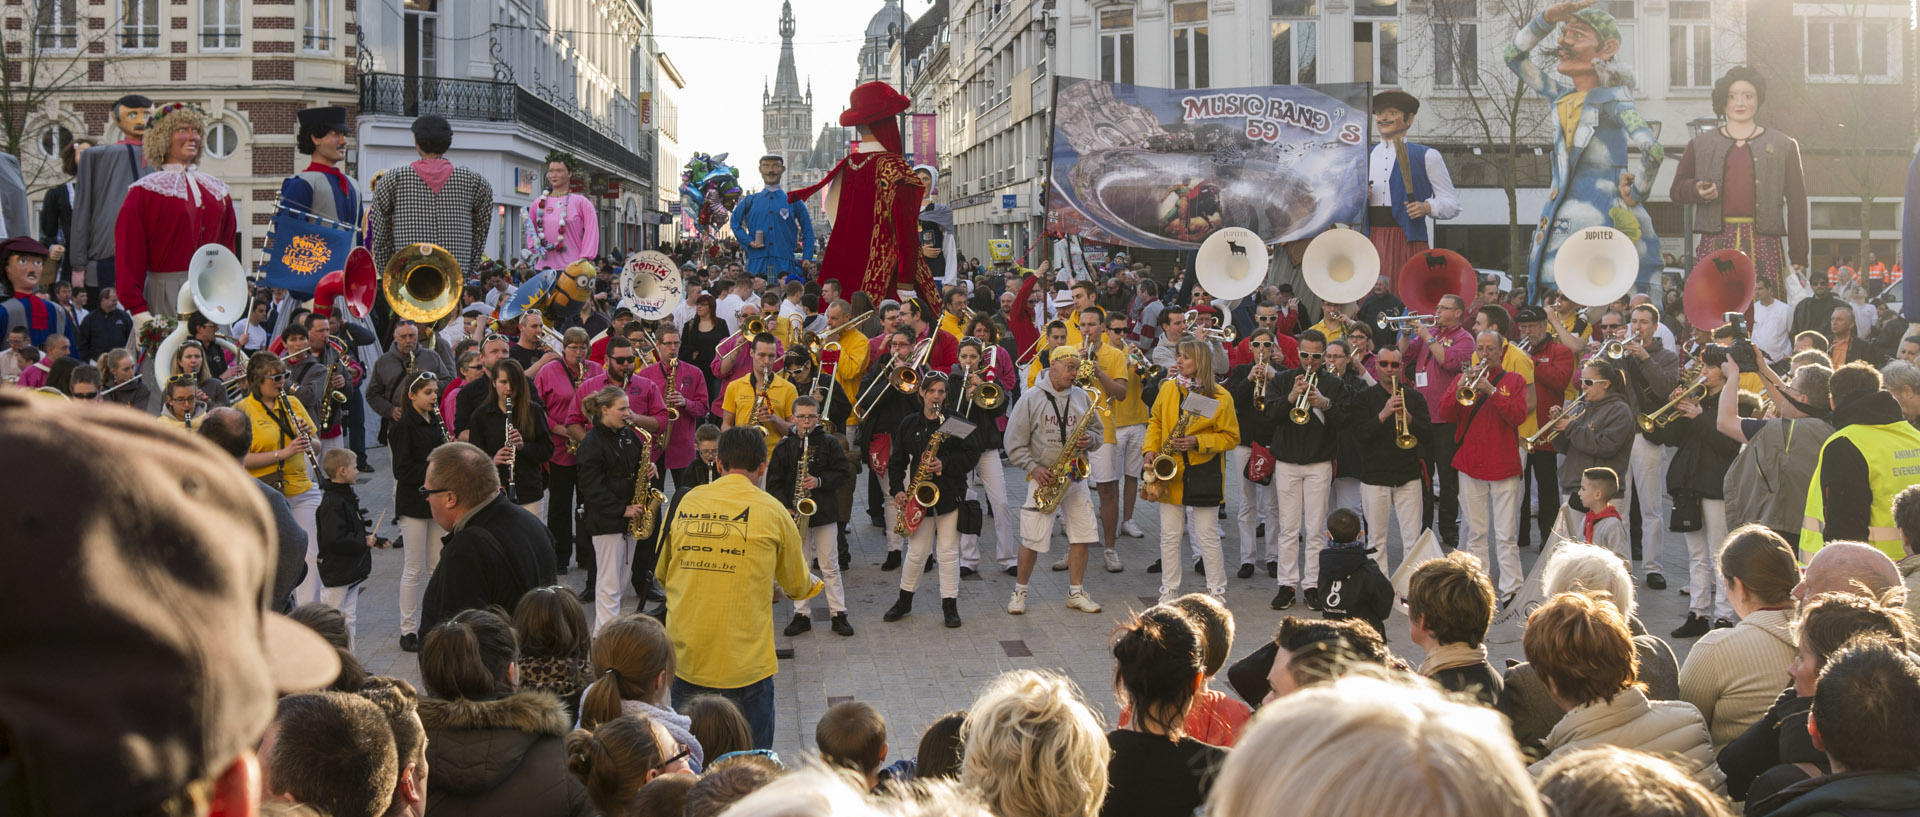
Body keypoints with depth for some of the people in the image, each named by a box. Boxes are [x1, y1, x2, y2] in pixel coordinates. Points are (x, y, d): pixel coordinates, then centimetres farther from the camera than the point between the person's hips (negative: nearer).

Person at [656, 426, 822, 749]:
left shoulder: (686, 504, 4)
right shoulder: (770, 511, -5)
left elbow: (663, 576, 17)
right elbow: (797, 586, 8)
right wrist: (813, 583, 32)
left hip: (685, 660, 4)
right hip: (744, 663, -3)